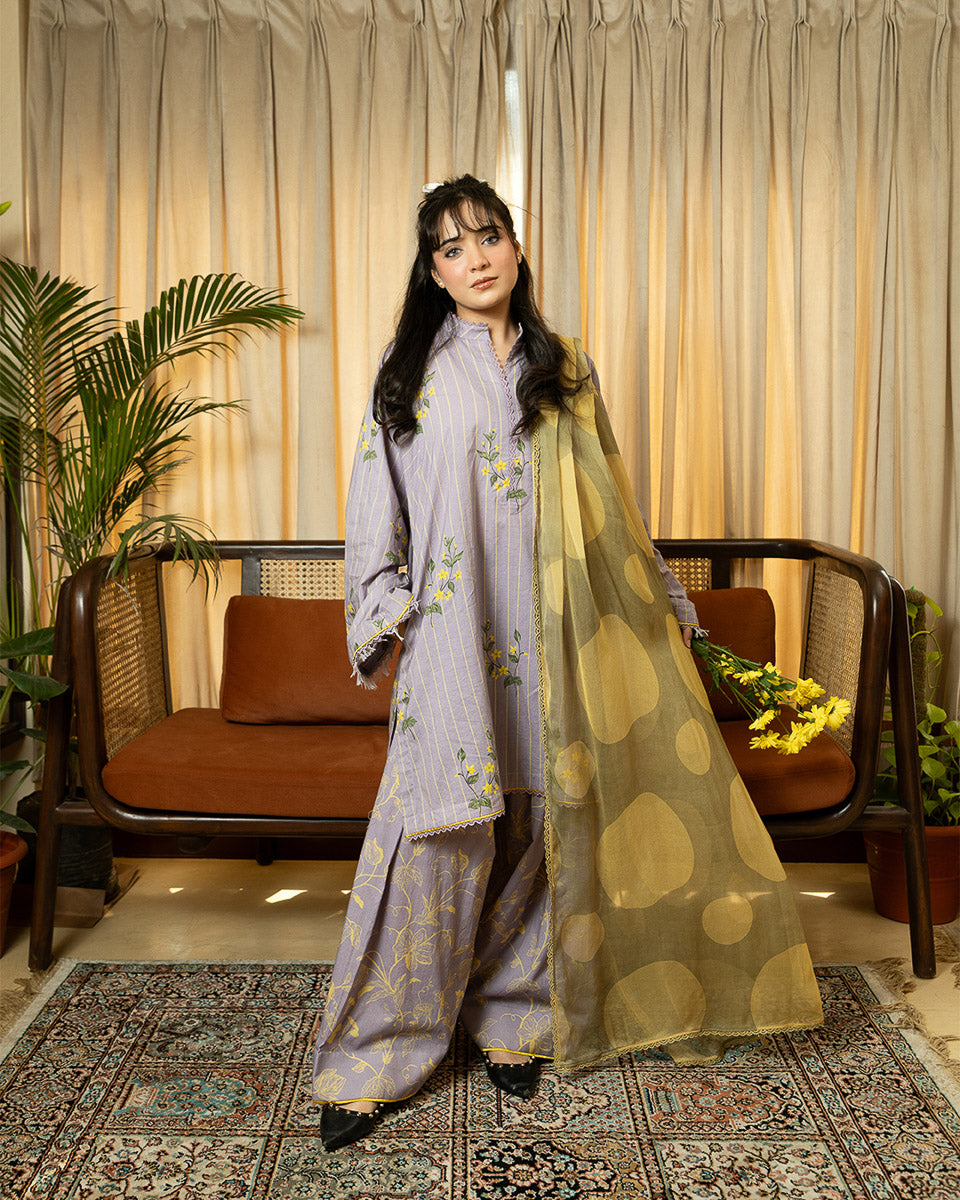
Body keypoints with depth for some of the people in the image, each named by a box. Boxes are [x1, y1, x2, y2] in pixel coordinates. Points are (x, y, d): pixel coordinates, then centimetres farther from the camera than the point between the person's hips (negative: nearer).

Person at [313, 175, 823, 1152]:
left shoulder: (565, 369, 13)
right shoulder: (410, 370, 5)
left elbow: (608, 501, 17)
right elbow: (375, 507, 4)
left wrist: (659, 599, 16)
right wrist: (381, 617, -3)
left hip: (557, 630, 3)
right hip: (455, 633, -3)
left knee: (536, 820, 7)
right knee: (441, 828, -5)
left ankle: (509, 1015, 26)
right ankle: (373, 1054, 8)